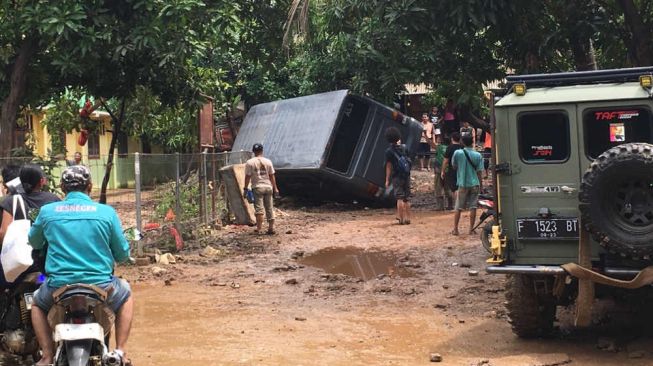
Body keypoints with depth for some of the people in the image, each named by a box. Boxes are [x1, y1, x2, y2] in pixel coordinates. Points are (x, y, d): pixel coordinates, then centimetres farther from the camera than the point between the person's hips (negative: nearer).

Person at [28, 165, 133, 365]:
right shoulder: (106, 212, -2)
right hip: (100, 286, -1)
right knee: (126, 295, 32)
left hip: (58, 287, 1)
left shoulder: (47, 211, 1)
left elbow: (33, 242, 18)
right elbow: (122, 254, 5)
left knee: (38, 302, 34)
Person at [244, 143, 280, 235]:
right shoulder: (268, 161, 3)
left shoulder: (250, 162, -5)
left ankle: (259, 229, -5)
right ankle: (271, 228, 10)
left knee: (258, 209, -1)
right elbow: (272, 176, 5)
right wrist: (275, 188, 11)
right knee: (270, 208, 8)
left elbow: (247, 177, -6)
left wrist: (245, 188, 2)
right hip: (268, 187, 3)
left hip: (257, 187, -3)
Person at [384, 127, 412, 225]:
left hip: (397, 176, -4)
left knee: (400, 198, -4)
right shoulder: (404, 147, 7)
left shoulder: (389, 151, -8)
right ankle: (407, 218, 13)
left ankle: (401, 219, -7)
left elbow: (389, 166, -9)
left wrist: (387, 180, -4)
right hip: (407, 175, 5)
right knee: (407, 198, 10)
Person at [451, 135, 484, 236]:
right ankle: (471, 229, 5)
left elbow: (454, 166, 6)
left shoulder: (458, 153, -8)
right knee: (473, 207, 5)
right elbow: (479, 172, -3)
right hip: (474, 184, 0)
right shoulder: (478, 155, -5)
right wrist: (481, 184, 6)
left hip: (463, 184, 0)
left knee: (458, 208, 7)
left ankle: (455, 229, 7)